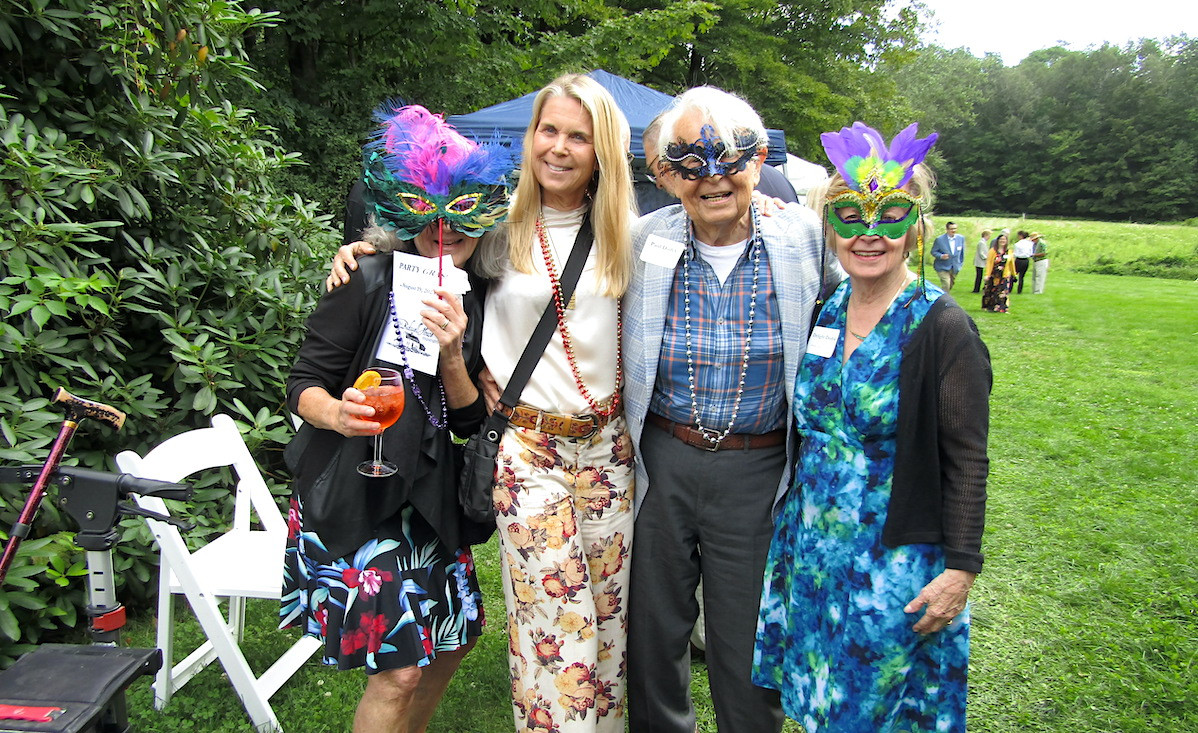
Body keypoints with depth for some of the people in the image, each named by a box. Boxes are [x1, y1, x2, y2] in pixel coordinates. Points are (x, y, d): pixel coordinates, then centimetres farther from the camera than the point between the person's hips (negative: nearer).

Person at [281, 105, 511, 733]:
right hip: (353, 493, -6)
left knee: (452, 638, 18)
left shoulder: (477, 301, 5)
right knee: (399, 668, -6)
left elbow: (471, 421, 1)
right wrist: (336, 414, -30)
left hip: (430, 498, 6)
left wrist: (453, 358, -17)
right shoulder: (368, 286, -11)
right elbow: (304, 382, -8)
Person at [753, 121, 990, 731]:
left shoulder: (942, 329, -16)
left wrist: (960, 569, -15)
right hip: (812, 548, 6)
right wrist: (792, 523, 13)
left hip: (896, 563, -5)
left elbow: (967, 461, -14)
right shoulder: (825, 313, 2)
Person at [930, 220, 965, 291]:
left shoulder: (961, 238, 0)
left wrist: (961, 263, 16)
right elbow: (933, 252, -6)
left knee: (950, 286, 13)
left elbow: (962, 251, 13)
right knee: (946, 284, -16)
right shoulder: (939, 239, -12)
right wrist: (941, 256, -25)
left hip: (955, 267, 5)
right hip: (942, 267, -4)